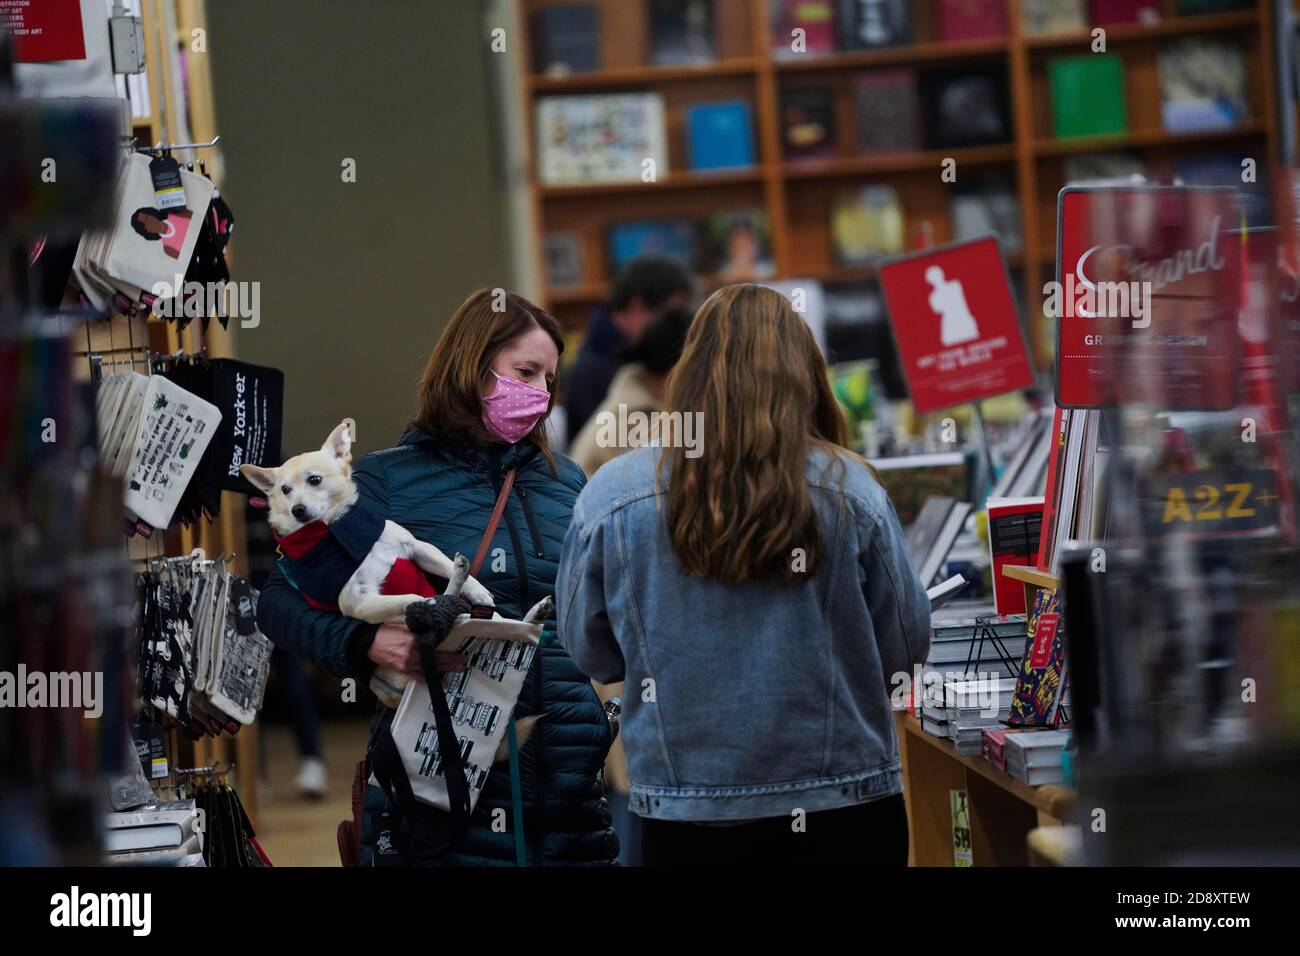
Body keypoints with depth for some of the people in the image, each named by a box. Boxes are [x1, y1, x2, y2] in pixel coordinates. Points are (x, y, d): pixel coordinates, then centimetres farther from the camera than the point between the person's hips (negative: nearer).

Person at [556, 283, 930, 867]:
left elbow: (592, 654, 5)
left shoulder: (611, 498, -8)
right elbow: (906, 646, 2)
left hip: (689, 822, 0)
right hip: (848, 815, 0)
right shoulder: (850, 490, -9)